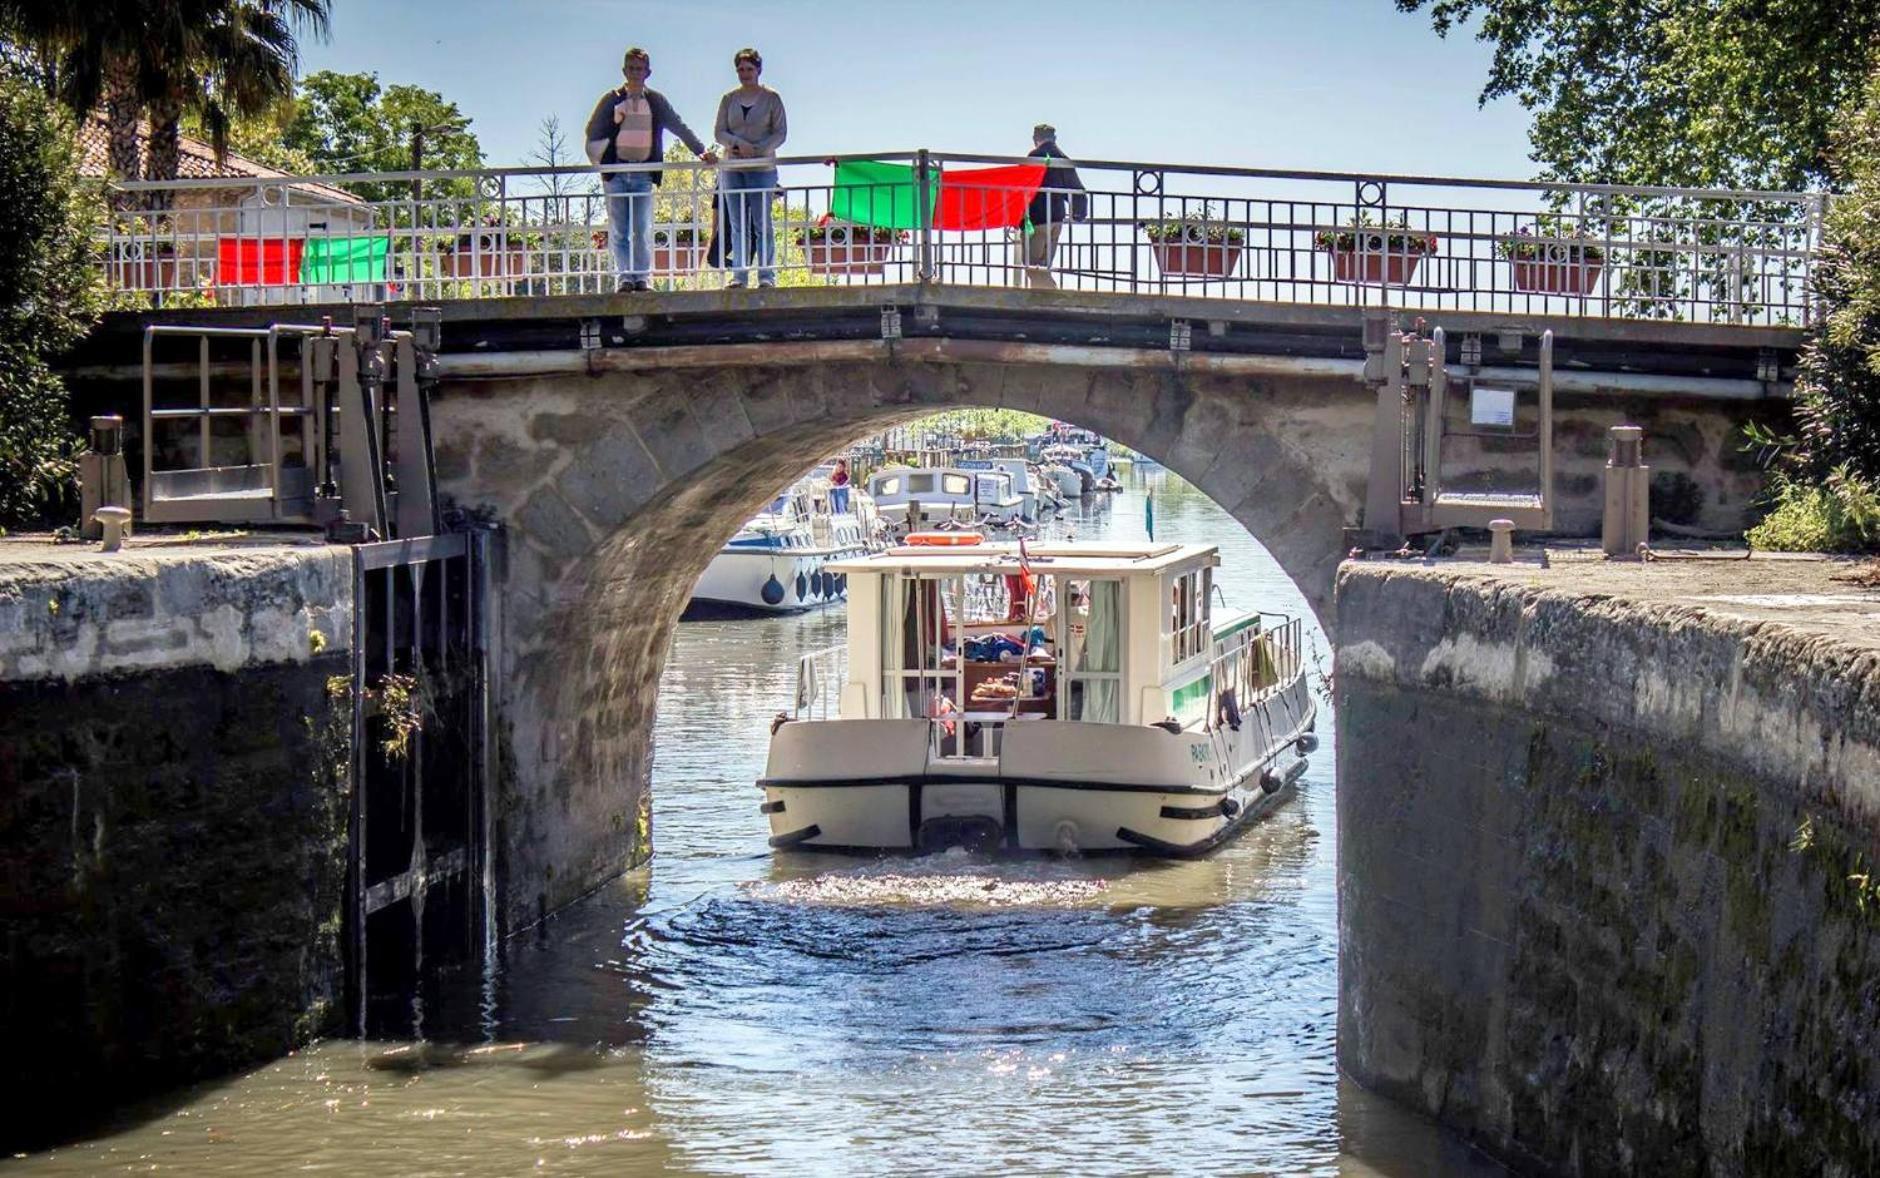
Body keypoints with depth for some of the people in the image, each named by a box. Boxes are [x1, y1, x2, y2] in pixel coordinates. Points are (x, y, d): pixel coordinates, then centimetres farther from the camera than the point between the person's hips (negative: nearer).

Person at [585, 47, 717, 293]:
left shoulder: (656, 102, 9)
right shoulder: (611, 100, 5)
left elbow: (680, 128, 11)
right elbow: (593, 133, 7)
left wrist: (702, 151, 3)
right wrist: (598, 161, -6)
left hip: (644, 173, 1)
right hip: (616, 173, -1)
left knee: (643, 229, -5)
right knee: (619, 231, -4)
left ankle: (642, 278, -2)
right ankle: (624, 277, -5)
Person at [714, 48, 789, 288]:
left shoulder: (770, 98, 3)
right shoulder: (729, 99, 10)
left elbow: (781, 133, -1)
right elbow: (719, 133, 7)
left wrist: (757, 149, -14)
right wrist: (739, 144, -13)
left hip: (762, 168, -3)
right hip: (732, 168, 3)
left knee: (762, 224, -5)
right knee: (738, 226, 3)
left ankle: (767, 275, -3)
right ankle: (738, 275, 4)